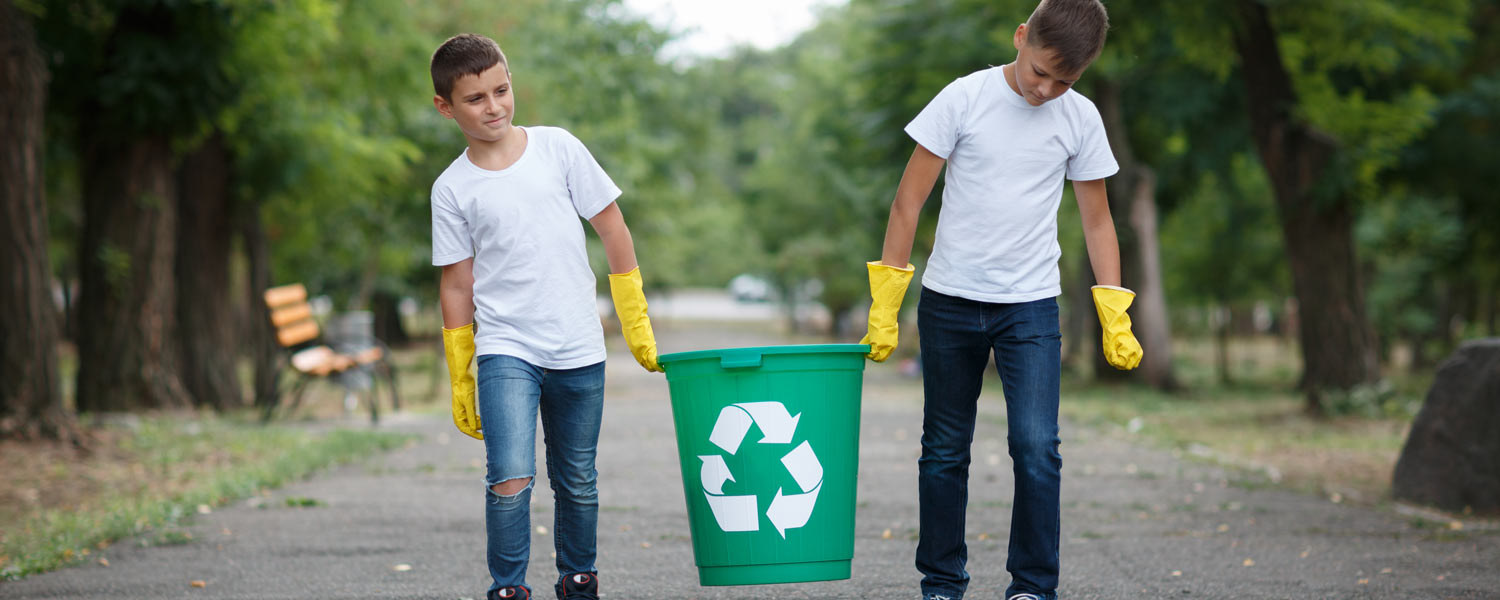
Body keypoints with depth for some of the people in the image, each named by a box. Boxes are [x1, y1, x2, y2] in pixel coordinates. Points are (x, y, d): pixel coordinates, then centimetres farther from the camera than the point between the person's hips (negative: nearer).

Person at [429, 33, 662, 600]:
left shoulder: (558, 148, 0)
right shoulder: (452, 189, -1)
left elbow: (612, 229, 6)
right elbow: (457, 284, 5)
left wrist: (636, 324, 6)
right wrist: (459, 383, 7)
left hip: (579, 349, 2)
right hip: (505, 350, -1)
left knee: (577, 483, 11)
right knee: (511, 478, -18)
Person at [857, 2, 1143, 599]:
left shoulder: (1081, 118, 0)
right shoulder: (965, 98, -7)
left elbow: (1097, 220, 9)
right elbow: (908, 201, -4)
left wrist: (1115, 318, 2)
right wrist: (884, 304, -7)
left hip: (1031, 306, 1)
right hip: (950, 302, 0)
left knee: (1037, 448, -12)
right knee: (945, 452, 7)